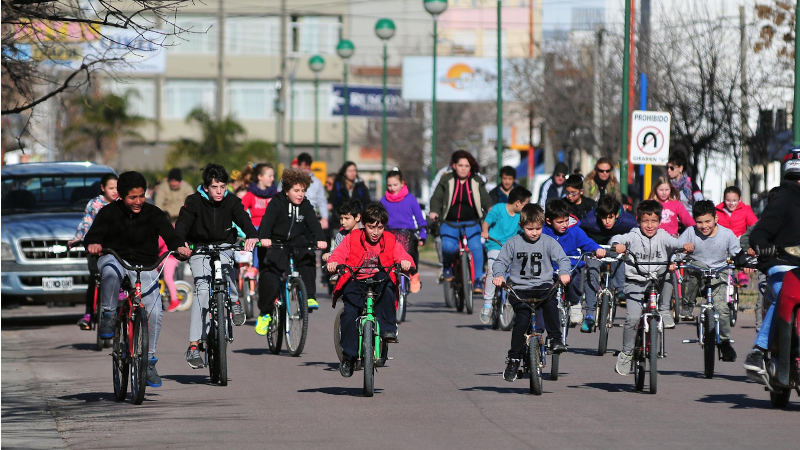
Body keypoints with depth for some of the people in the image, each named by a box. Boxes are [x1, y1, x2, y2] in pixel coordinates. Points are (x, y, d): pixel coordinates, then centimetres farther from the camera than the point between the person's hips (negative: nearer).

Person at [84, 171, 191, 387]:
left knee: (155, 312, -13)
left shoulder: (153, 214, -3)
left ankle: (149, 362, 3)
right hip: (115, 258, -2)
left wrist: (179, 246, -38)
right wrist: (92, 244, -42)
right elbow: (93, 234, -17)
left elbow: (169, 233, -15)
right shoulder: (110, 212, -6)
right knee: (111, 271, -40)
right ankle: (108, 317, -21)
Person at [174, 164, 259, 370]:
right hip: (199, 250, -1)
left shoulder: (231, 201, -8)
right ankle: (193, 347, -19)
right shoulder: (194, 202, -14)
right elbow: (182, 224, -26)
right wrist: (179, 243, -48)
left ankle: (235, 300, -7)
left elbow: (243, 219, -23)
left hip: (224, 248, 1)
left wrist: (251, 236, -46)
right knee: (202, 290, -19)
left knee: (224, 264, -35)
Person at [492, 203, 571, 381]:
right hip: (519, 289, 0)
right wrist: (498, 275, -16)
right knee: (522, 319, -20)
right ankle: (514, 359, -8)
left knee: (550, 301, -34)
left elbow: (562, 259, -2)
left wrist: (564, 273, -24)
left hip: (543, 286, 0)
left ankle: (556, 339, -23)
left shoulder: (548, 242, 4)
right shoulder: (513, 243, 5)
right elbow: (500, 261, 6)